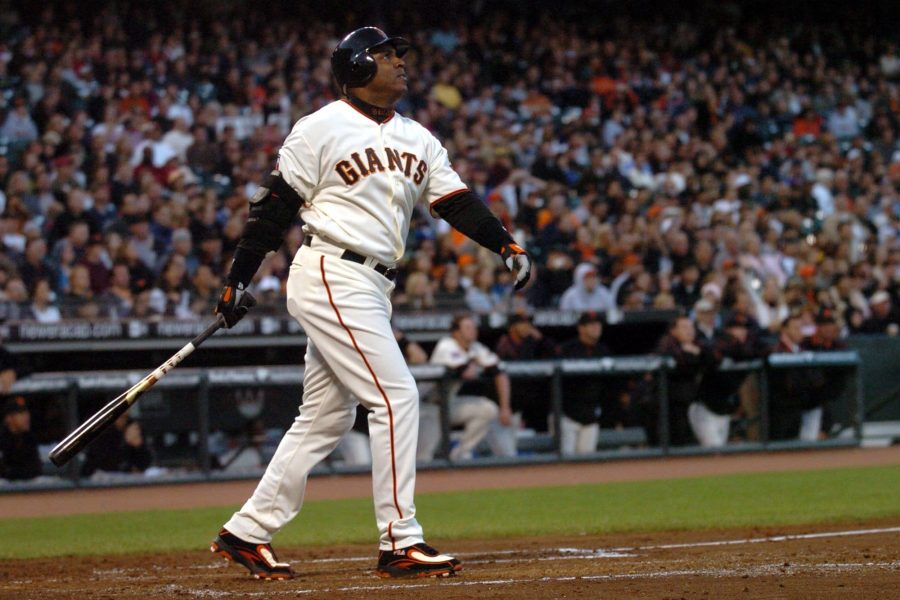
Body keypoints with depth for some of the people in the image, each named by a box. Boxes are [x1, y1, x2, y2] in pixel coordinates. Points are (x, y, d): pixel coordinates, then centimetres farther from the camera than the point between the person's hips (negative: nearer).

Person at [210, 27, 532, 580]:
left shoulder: (418, 139, 16)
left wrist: (506, 245, -8)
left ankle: (247, 533, 17)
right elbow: (275, 205, -5)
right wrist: (238, 280, -6)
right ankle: (400, 542, -10)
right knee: (396, 396, -13)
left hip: (372, 288, 9)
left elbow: (456, 201, 8)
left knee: (327, 418, 11)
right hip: (331, 278, -9)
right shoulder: (323, 128, -6)